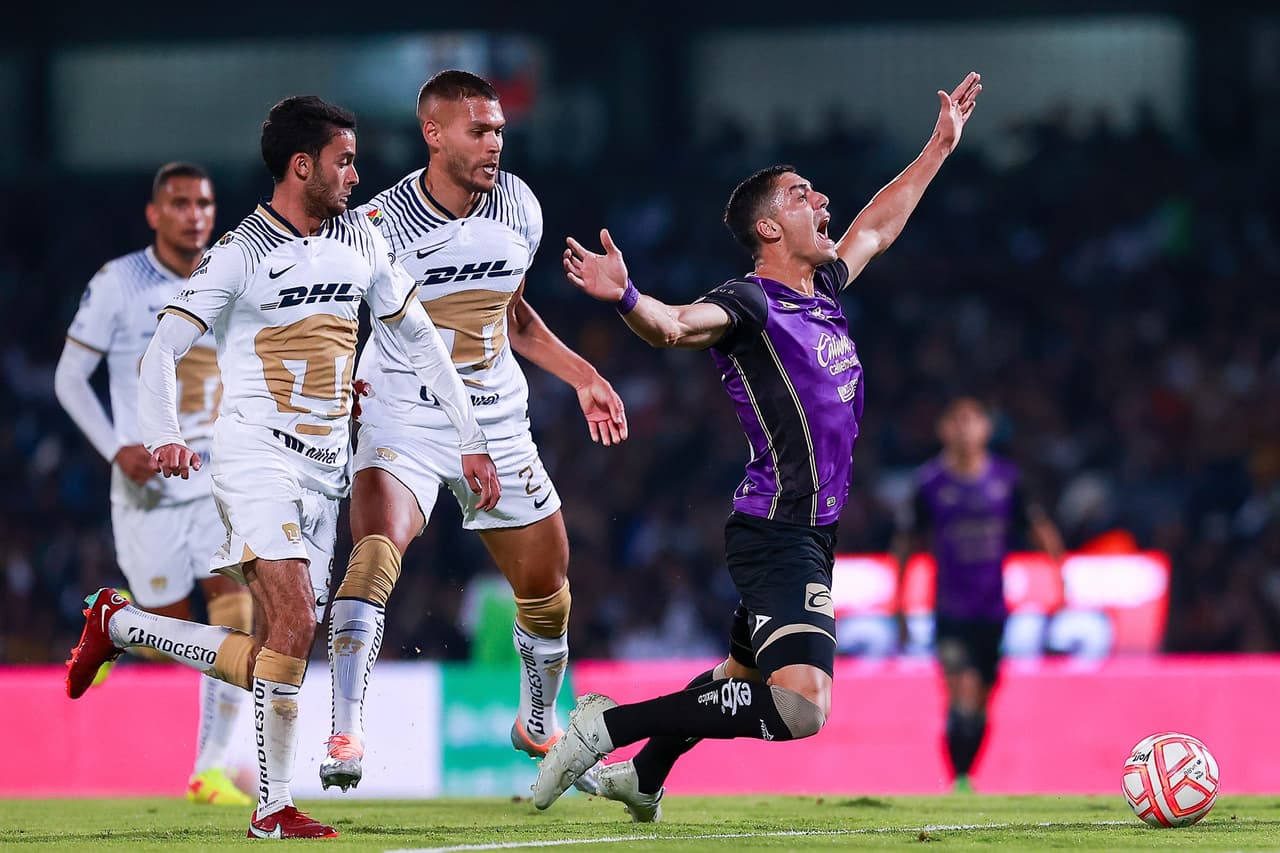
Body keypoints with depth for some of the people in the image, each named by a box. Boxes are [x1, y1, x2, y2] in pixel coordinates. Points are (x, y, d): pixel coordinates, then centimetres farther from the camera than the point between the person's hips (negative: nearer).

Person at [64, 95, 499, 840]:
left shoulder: (361, 239, 12)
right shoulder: (240, 254, -5)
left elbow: (420, 336, 20)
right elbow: (162, 353, -8)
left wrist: (472, 441, 16)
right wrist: (164, 439, -26)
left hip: (326, 471, 6)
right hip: (255, 454, -6)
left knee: (274, 660, -1)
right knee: (293, 623, -21)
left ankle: (120, 625, 16)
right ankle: (275, 808, -11)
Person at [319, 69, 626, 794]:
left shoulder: (519, 207, 2)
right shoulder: (381, 225, -15)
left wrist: (582, 375, 17)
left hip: (498, 424, 5)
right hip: (402, 418, -5)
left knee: (548, 589, 12)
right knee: (378, 549, -31)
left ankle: (538, 727, 39)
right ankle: (345, 734, -33)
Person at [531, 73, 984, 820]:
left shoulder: (823, 288, 13)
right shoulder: (748, 304, -13)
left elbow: (876, 227, 33)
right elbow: (676, 325, -33)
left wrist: (939, 148, 40)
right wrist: (627, 297, -55)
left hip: (810, 534, 10)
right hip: (776, 531, -10)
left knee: (743, 679, 24)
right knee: (802, 706, -23)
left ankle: (641, 777, 44)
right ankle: (610, 725, -15)